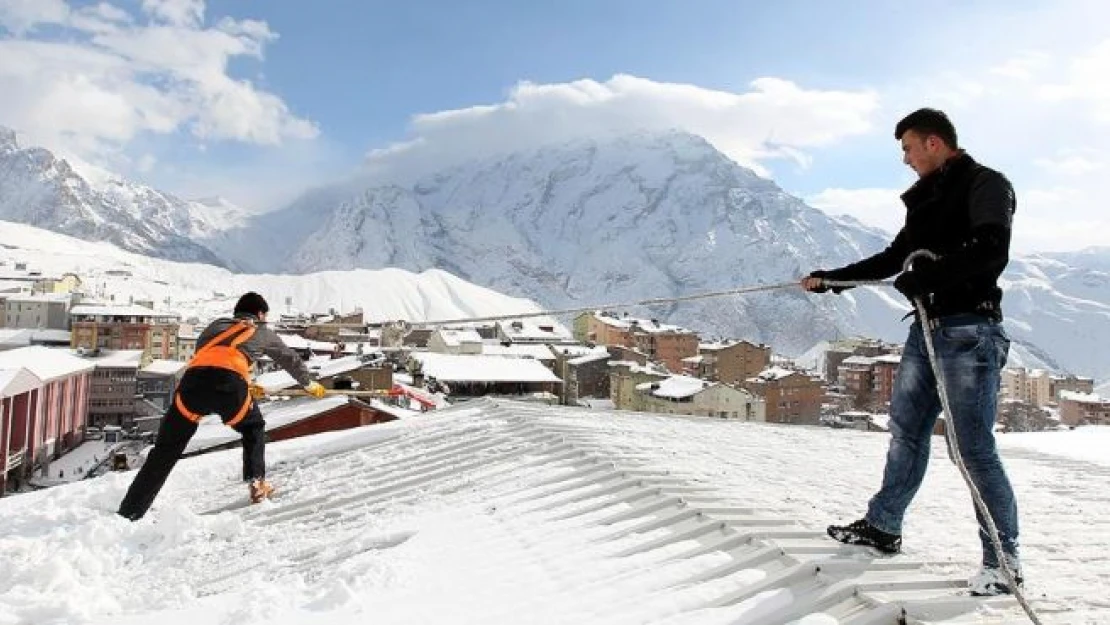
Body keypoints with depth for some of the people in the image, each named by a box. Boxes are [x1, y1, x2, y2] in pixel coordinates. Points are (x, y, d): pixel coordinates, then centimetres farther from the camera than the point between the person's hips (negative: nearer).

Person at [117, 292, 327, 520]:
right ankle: (256, 481, 18)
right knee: (254, 429, 28)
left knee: (165, 450, 8)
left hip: (193, 379, 2)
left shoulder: (216, 325, 37)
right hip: (229, 384, -2)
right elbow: (291, 359, 43)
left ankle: (128, 513, 5)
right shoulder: (262, 332, 30)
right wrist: (310, 384, 59)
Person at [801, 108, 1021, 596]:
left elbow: (991, 251, -21)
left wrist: (925, 277, -22)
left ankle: (1003, 561, 5)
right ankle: (883, 527, 21)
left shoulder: (986, 184, -5)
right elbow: (893, 259, 25)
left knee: (975, 448, -7)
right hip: (927, 328, 8)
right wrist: (830, 279, 23)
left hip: (969, 331, -8)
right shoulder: (927, 199, 20)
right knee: (906, 431, 11)